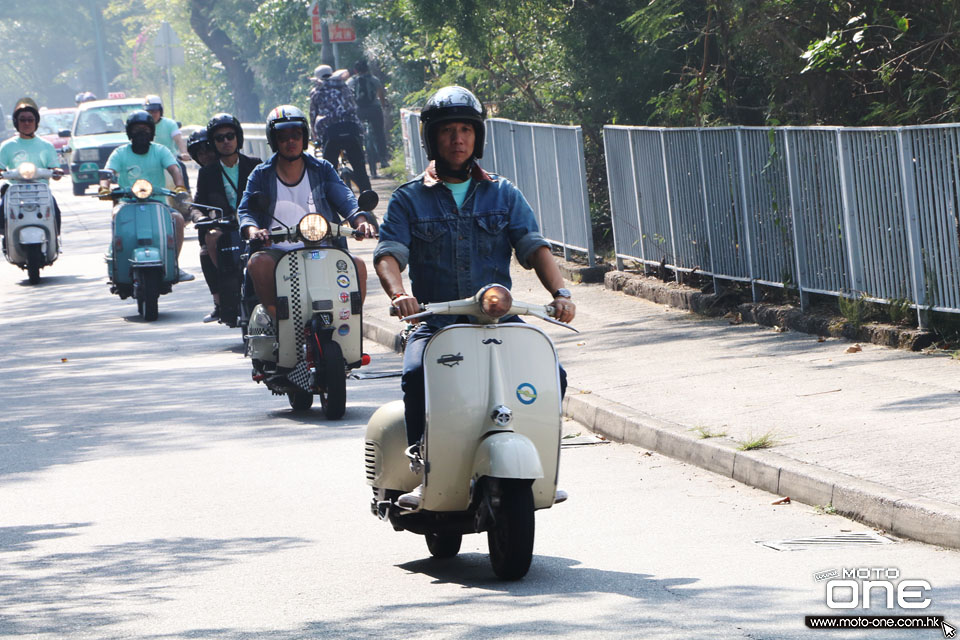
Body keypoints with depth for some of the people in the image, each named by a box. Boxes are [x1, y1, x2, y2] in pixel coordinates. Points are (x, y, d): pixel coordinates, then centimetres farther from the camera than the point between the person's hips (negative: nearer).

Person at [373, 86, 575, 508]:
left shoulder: (504, 195, 16)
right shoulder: (409, 199, 10)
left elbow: (534, 247, 5)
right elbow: (388, 253, -4)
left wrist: (559, 291, -16)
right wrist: (398, 293, -27)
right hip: (434, 322, -2)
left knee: (551, 375, -22)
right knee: (417, 374, -33)